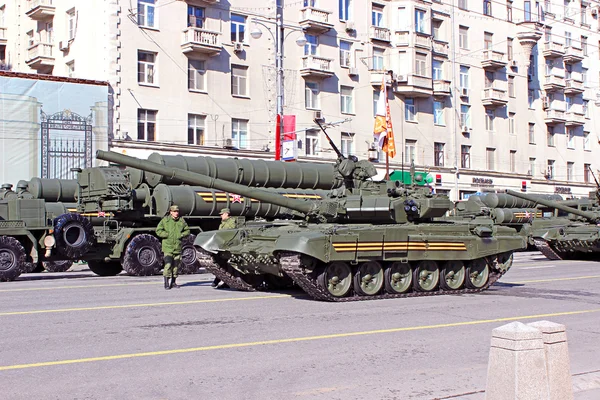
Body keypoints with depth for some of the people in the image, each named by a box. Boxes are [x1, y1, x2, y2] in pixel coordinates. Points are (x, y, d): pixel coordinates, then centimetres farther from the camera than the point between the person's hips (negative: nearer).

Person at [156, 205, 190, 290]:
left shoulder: (181, 221, 9)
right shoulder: (165, 220, -1)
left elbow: (187, 230, 19)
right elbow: (158, 231, -3)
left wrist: (182, 235, 0)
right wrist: (168, 235, -12)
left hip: (178, 247, 4)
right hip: (168, 247, -4)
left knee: (175, 265, 8)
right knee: (168, 265, -13)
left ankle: (173, 282, 18)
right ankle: (166, 283, -7)